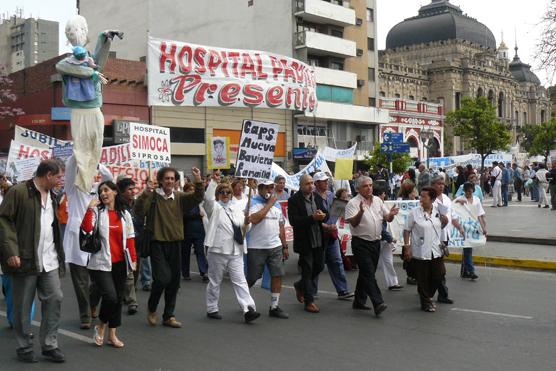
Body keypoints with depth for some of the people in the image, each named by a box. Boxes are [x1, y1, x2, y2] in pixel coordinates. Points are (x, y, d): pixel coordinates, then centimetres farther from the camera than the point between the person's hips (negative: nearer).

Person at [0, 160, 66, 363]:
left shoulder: (51, 196, 14)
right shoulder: (18, 192, -9)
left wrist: (59, 255, 15)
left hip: (49, 261, 6)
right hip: (25, 260, -6)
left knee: (54, 299, 3)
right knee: (23, 306, 5)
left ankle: (50, 345, 13)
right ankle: (24, 347, 19)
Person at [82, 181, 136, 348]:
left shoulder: (125, 214, 9)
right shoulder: (97, 212, -1)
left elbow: (130, 238, 10)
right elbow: (86, 228, -20)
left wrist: (133, 259, 5)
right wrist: (90, 207, -19)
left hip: (120, 263, 4)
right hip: (101, 263, -4)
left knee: (118, 298, 8)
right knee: (110, 296, -15)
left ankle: (112, 335, 21)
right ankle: (101, 326, 12)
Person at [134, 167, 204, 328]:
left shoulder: (179, 197, 6)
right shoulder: (152, 196, -4)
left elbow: (197, 198, -7)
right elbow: (139, 212, -18)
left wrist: (198, 181, -22)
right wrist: (145, 194, -32)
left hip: (175, 244, 4)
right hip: (157, 244, -4)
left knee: (174, 281, 9)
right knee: (162, 278, -14)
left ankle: (169, 316, 23)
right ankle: (152, 309, 13)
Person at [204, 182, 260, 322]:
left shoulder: (237, 208, 14)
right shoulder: (214, 207, 2)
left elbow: (243, 229, 13)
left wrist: (246, 223, -3)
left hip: (236, 251, 4)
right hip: (218, 250, -3)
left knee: (240, 281, -3)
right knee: (215, 282, 8)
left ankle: (248, 310, -10)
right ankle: (211, 309, 20)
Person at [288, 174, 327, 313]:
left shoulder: (317, 198, 9)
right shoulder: (294, 200, -10)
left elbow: (326, 216, 11)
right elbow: (293, 220, -19)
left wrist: (322, 216, -13)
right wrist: (312, 218, -26)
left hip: (318, 239, 6)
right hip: (304, 241, -6)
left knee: (319, 266, 14)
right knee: (307, 270, 2)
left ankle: (300, 285, 38)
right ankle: (309, 301, 12)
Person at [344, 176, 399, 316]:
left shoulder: (378, 201, 10)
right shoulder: (353, 203, -9)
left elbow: (388, 218, 10)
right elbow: (353, 223, -19)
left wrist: (391, 214, -13)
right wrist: (361, 212, -36)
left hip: (375, 242, 7)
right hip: (361, 243, -6)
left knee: (366, 273, 13)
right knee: (369, 274, -11)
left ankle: (359, 301, 24)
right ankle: (378, 304, -17)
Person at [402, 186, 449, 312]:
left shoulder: (438, 211, 3)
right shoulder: (414, 213, -9)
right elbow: (407, 230, -5)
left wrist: (445, 221, -2)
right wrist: (407, 247, -11)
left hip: (435, 251, 4)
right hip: (420, 253, -4)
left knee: (438, 275, 9)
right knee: (423, 279, 4)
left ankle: (428, 296, 33)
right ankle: (426, 303, 21)